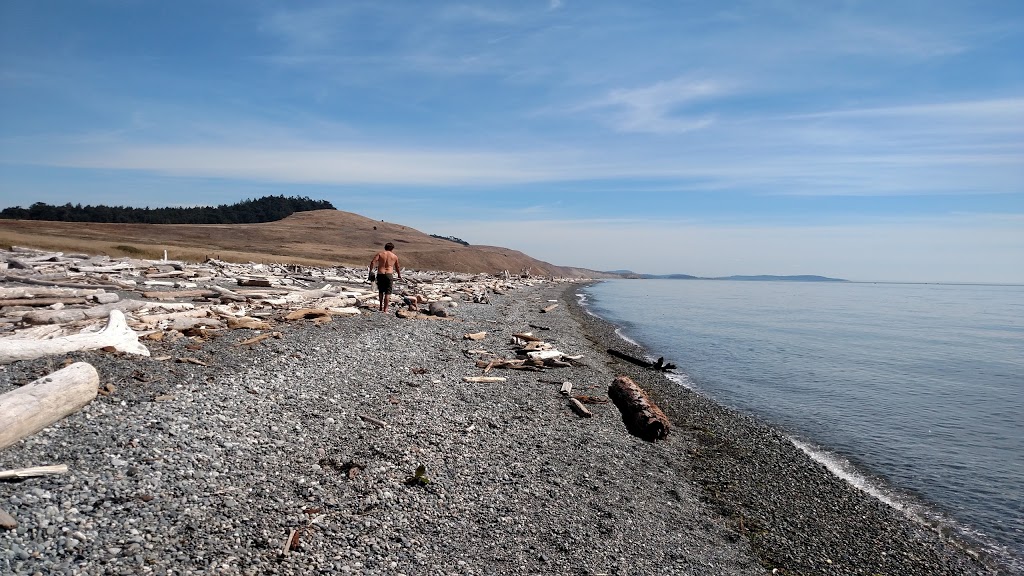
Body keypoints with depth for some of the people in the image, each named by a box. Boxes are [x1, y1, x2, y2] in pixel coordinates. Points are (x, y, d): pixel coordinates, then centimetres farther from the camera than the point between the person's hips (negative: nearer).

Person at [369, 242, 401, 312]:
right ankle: (385, 309, -2)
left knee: (381, 291, 19)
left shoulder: (380, 253, 7)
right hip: (389, 275, -1)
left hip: (380, 274, 1)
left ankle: (381, 307, 24)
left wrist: (370, 271, -1)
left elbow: (373, 262, -8)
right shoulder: (394, 256, 10)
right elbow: (397, 268, 20)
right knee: (388, 292, 3)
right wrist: (399, 275, 35)